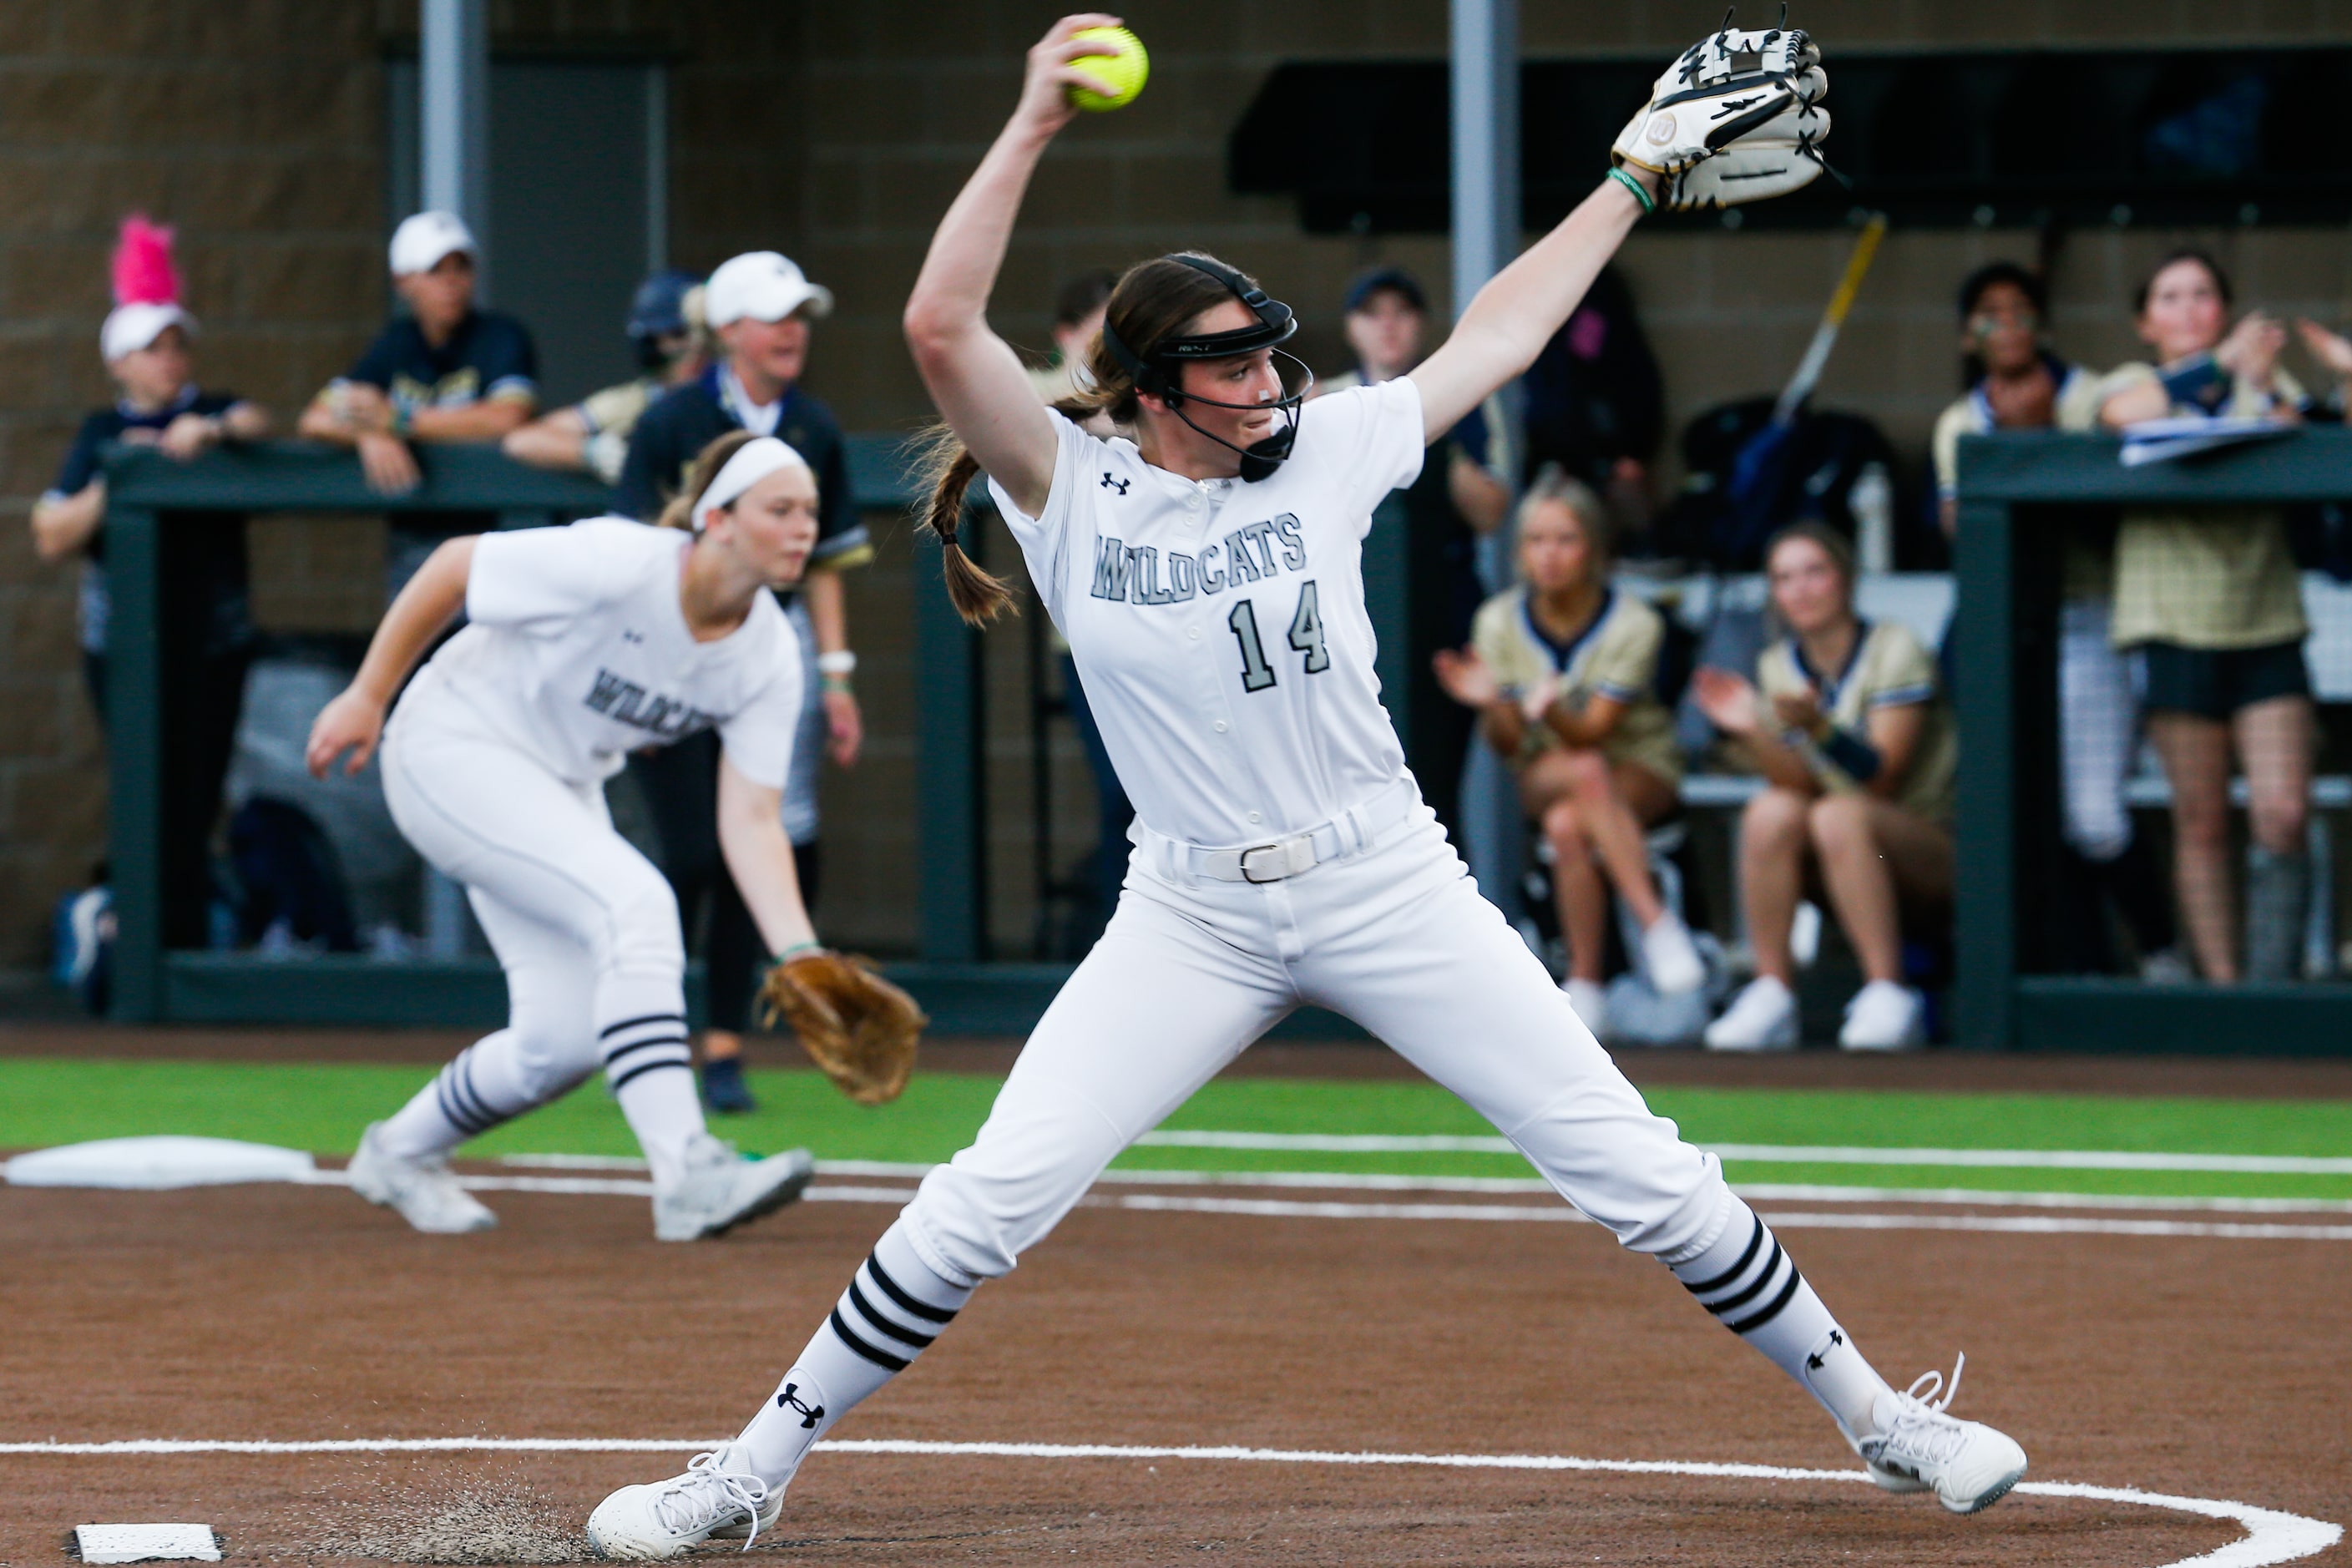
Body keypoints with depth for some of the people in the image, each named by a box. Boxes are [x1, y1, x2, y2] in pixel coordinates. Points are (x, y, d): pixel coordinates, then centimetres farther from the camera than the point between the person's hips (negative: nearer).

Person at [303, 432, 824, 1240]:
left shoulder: (769, 658, -10)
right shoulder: (619, 564, -29)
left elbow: (751, 821, -13)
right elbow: (452, 566, -18)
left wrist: (800, 953, -26)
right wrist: (368, 696, -13)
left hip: (561, 790, 8)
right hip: (457, 750, -7)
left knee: (565, 1038, 0)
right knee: (633, 901, -28)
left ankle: (401, 1154, 28)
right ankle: (686, 1173, -34)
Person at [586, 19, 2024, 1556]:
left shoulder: (1325, 454, 1)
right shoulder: (1072, 493, -4)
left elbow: (1495, 337, 13)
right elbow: (941, 328, -18)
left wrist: (1634, 183, 17)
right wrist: (1033, 127, -23)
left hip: (1389, 890, 1)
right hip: (1194, 918, -1)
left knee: (1632, 1166, -2)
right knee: (989, 1199, -10)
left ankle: (1873, 1412, 10)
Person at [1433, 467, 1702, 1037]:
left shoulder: (1632, 624, -15)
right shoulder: (1500, 621, -7)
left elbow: (1593, 731, -20)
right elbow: (1507, 745, -6)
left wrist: (1550, 711, -42)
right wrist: (1492, 705, -28)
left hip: (1640, 772, -2)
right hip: (1545, 772, 2)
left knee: (1568, 825, -37)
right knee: (1587, 773, -36)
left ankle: (1585, 984, -30)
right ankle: (1656, 923, -40)